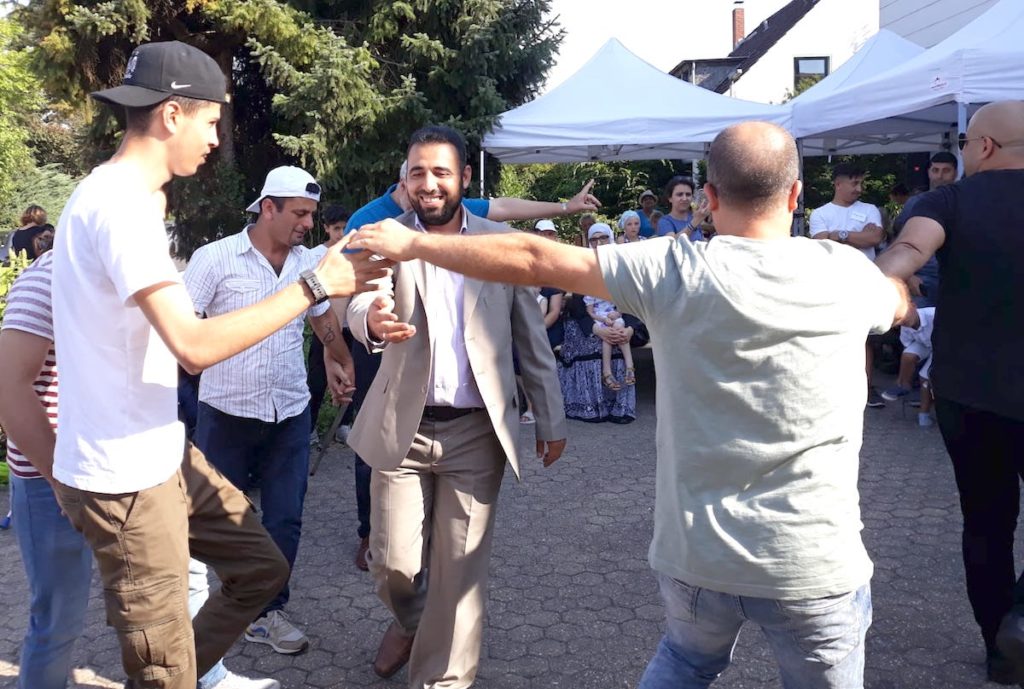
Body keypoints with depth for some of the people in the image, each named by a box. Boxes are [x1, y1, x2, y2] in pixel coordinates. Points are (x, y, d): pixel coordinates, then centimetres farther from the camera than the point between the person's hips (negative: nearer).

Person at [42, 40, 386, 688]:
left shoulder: (119, 196, 11)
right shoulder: (121, 204, -22)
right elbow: (195, 346, -30)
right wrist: (315, 284, -24)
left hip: (162, 453, 10)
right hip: (124, 477, -10)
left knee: (262, 568, 19)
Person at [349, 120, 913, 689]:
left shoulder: (675, 269, -12)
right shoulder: (845, 272, -7)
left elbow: (534, 260, -8)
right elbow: (903, 304, 17)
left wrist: (412, 245, 2)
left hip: (695, 555, 1)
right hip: (816, 564, -1)